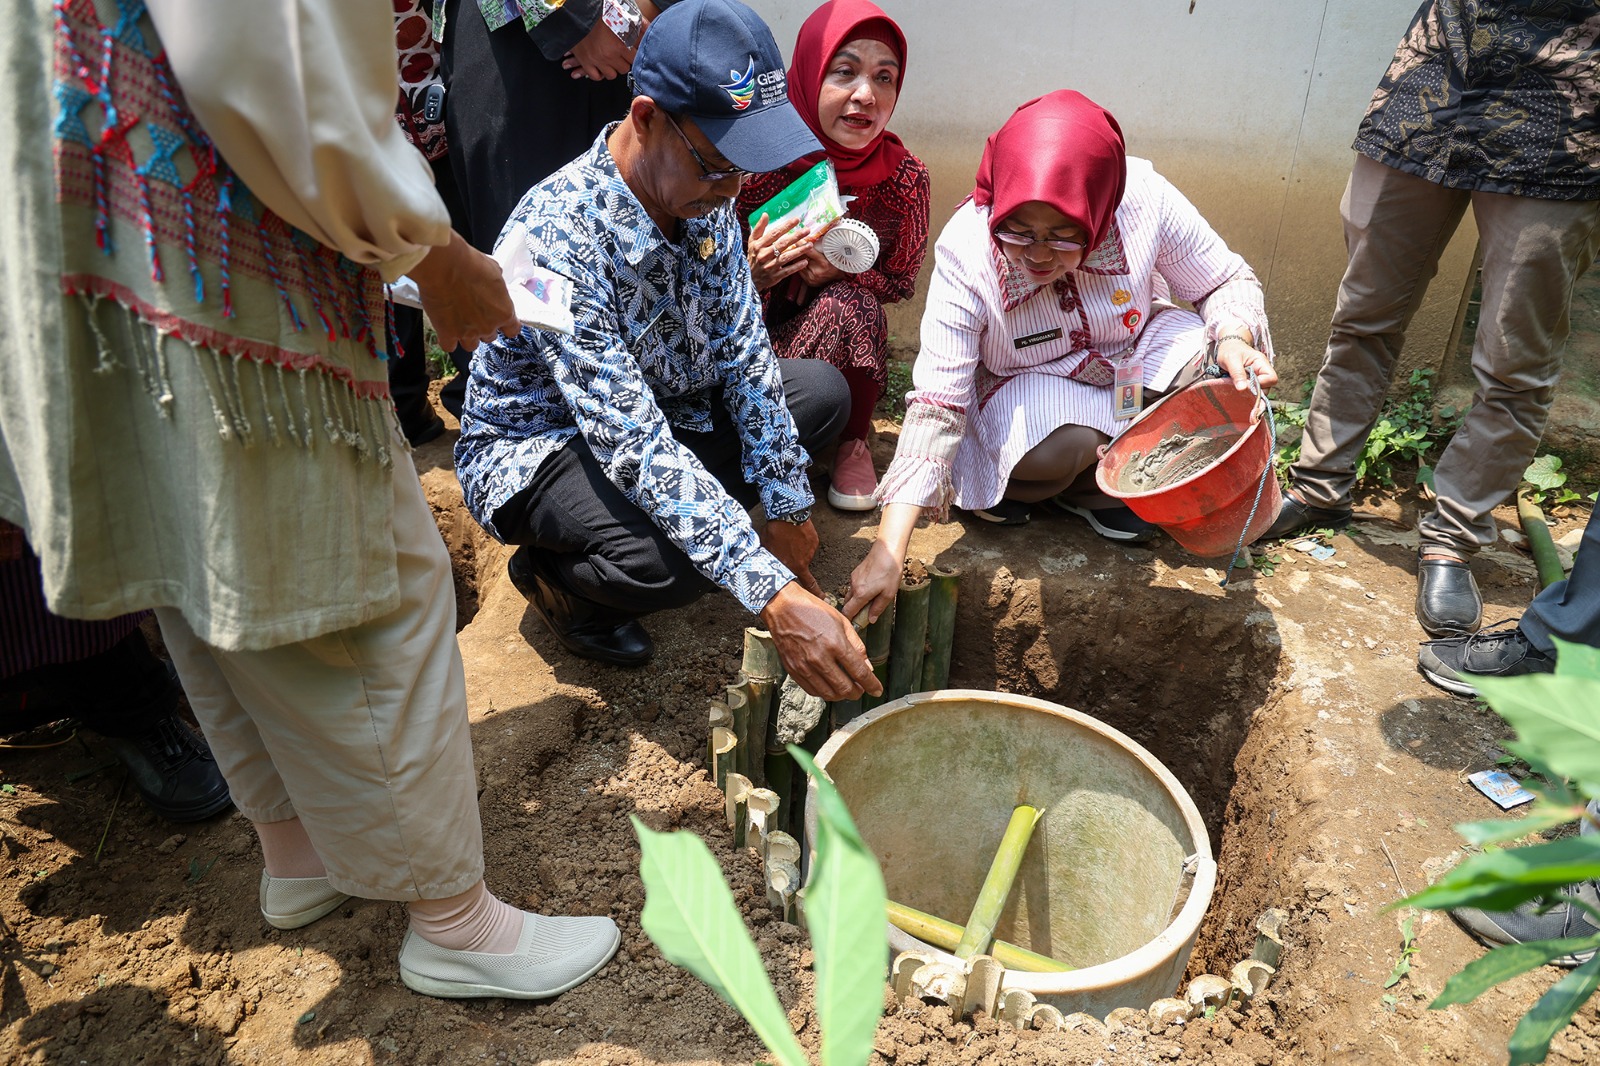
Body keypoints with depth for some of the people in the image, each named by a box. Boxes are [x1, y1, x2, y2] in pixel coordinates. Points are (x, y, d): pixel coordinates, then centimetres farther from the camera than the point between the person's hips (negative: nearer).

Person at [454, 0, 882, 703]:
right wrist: (776, 596, -44)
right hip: (533, 444, -7)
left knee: (822, 391, 2)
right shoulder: (557, 238, -34)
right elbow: (633, 445, -39)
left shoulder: (705, 195, -11)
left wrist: (786, 509, -10)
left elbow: (743, 354, -5)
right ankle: (552, 574, 0)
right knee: (673, 560, -35)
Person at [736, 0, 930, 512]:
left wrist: (840, 271, -22)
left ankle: (852, 443, -6)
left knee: (846, 305, -31)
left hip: (841, 342, 2)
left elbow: (900, 282, -1)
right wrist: (752, 275, -31)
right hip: (751, 335, -2)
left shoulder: (904, 177, -13)